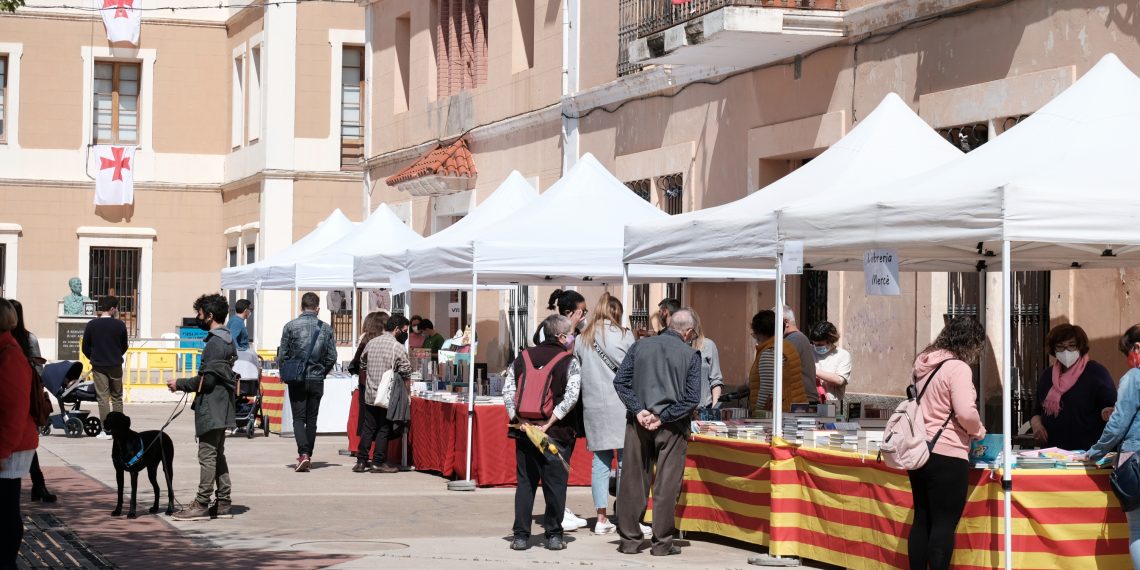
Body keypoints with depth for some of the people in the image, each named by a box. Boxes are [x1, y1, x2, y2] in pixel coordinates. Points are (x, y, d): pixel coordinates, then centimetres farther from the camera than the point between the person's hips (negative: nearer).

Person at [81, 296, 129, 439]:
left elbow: (85, 347, 2)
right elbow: (124, 347, 7)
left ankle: (106, 431, -3)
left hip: (99, 367, -1)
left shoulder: (91, 325, -5)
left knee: (103, 399, 2)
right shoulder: (120, 325, -5)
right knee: (117, 398, 12)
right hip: (116, 366, 1)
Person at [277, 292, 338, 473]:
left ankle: (303, 453, -17)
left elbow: (282, 355, -4)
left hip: (297, 380, -2)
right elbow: (332, 357, 3)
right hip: (317, 381, 2)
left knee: (298, 418, 0)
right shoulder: (325, 328, 0)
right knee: (312, 419, 11)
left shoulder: (291, 326, -7)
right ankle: (308, 456, 15)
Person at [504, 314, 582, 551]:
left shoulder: (524, 357, 7)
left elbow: (508, 389, 0)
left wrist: (519, 419, -3)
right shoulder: (570, 361, -5)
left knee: (525, 482, 9)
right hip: (557, 433, -3)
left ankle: (521, 535, 8)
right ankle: (553, 535, 10)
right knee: (555, 483, 6)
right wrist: (549, 422, -15)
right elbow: (571, 396, -17)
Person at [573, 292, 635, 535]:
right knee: (627, 460, 0)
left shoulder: (582, 339, 7)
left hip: (592, 405, 4)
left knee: (600, 462, 8)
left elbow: (578, 371, 9)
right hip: (619, 404, -4)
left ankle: (601, 519, 9)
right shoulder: (623, 335, -3)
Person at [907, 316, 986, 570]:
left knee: (922, 520, 13)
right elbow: (966, 413, -23)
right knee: (944, 524, -3)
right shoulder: (958, 368, -13)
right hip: (946, 455, -8)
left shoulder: (924, 364, 12)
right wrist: (977, 431, -2)